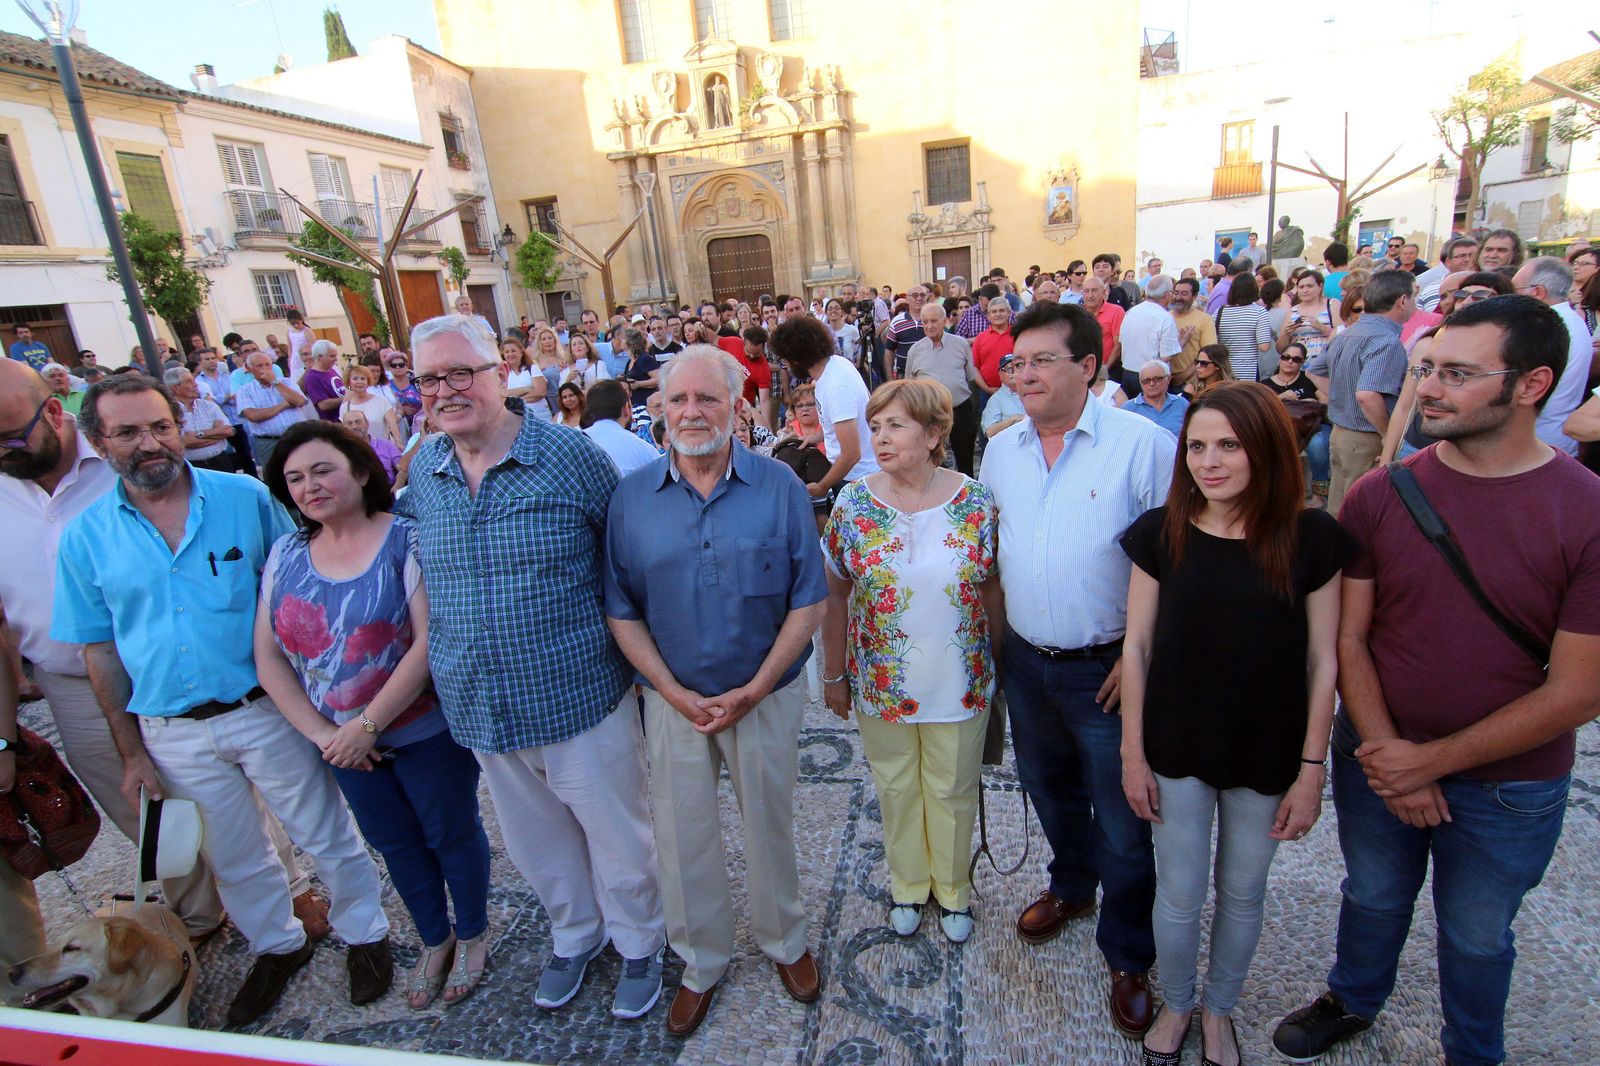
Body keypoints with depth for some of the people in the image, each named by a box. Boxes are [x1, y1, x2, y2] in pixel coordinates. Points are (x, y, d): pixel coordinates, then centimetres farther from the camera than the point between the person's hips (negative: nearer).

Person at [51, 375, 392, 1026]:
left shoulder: (246, 498, -7)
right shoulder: (85, 538, -2)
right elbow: (100, 651, 5)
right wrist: (132, 752, 5)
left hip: (267, 710, -2)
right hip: (173, 736, 2)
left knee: (328, 838, 11)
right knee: (234, 858, 21)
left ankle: (364, 933, 35)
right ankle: (278, 947, 45)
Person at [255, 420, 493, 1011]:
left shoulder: (408, 541, -17)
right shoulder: (286, 554, 0)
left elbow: (431, 641, -24)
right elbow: (269, 657, 0)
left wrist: (368, 725, -20)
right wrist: (322, 734, -8)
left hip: (425, 730, -5)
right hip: (343, 741, 5)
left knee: (451, 833, 13)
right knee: (395, 842, 21)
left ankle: (473, 934, 40)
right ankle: (434, 940, 44)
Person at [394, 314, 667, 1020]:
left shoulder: (569, 455, -13)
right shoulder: (422, 471, 1)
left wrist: (630, 647, -2)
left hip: (579, 697, -4)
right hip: (482, 709, 5)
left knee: (616, 837, 14)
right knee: (537, 842, 24)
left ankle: (639, 944, 41)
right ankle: (575, 934, 51)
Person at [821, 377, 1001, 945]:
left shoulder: (976, 503, -11)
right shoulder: (853, 505, -9)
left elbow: (994, 590, -2)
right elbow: (835, 595, -3)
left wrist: (1002, 665, 2)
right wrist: (834, 674, 1)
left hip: (960, 684, 0)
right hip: (881, 684, 1)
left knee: (953, 791, 17)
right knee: (896, 789, 19)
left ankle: (953, 888, 44)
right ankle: (908, 884, 45)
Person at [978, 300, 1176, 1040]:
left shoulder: (1143, 443, -14)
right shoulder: (1000, 450, 3)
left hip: (1109, 671, -5)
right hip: (1025, 663, 5)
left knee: (1123, 825, 10)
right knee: (1050, 790, 26)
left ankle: (1128, 959, 34)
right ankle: (1071, 886, 54)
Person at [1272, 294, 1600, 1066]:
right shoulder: (1379, 496, -11)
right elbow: (1348, 639, -8)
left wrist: (1431, 761, -17)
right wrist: (1385, 756, -14)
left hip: (1508, 783, -1)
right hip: (1377, 761, 2)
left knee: (1476, 935, 21)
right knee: (1373, 897, 24)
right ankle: (1353, 1000, 52)